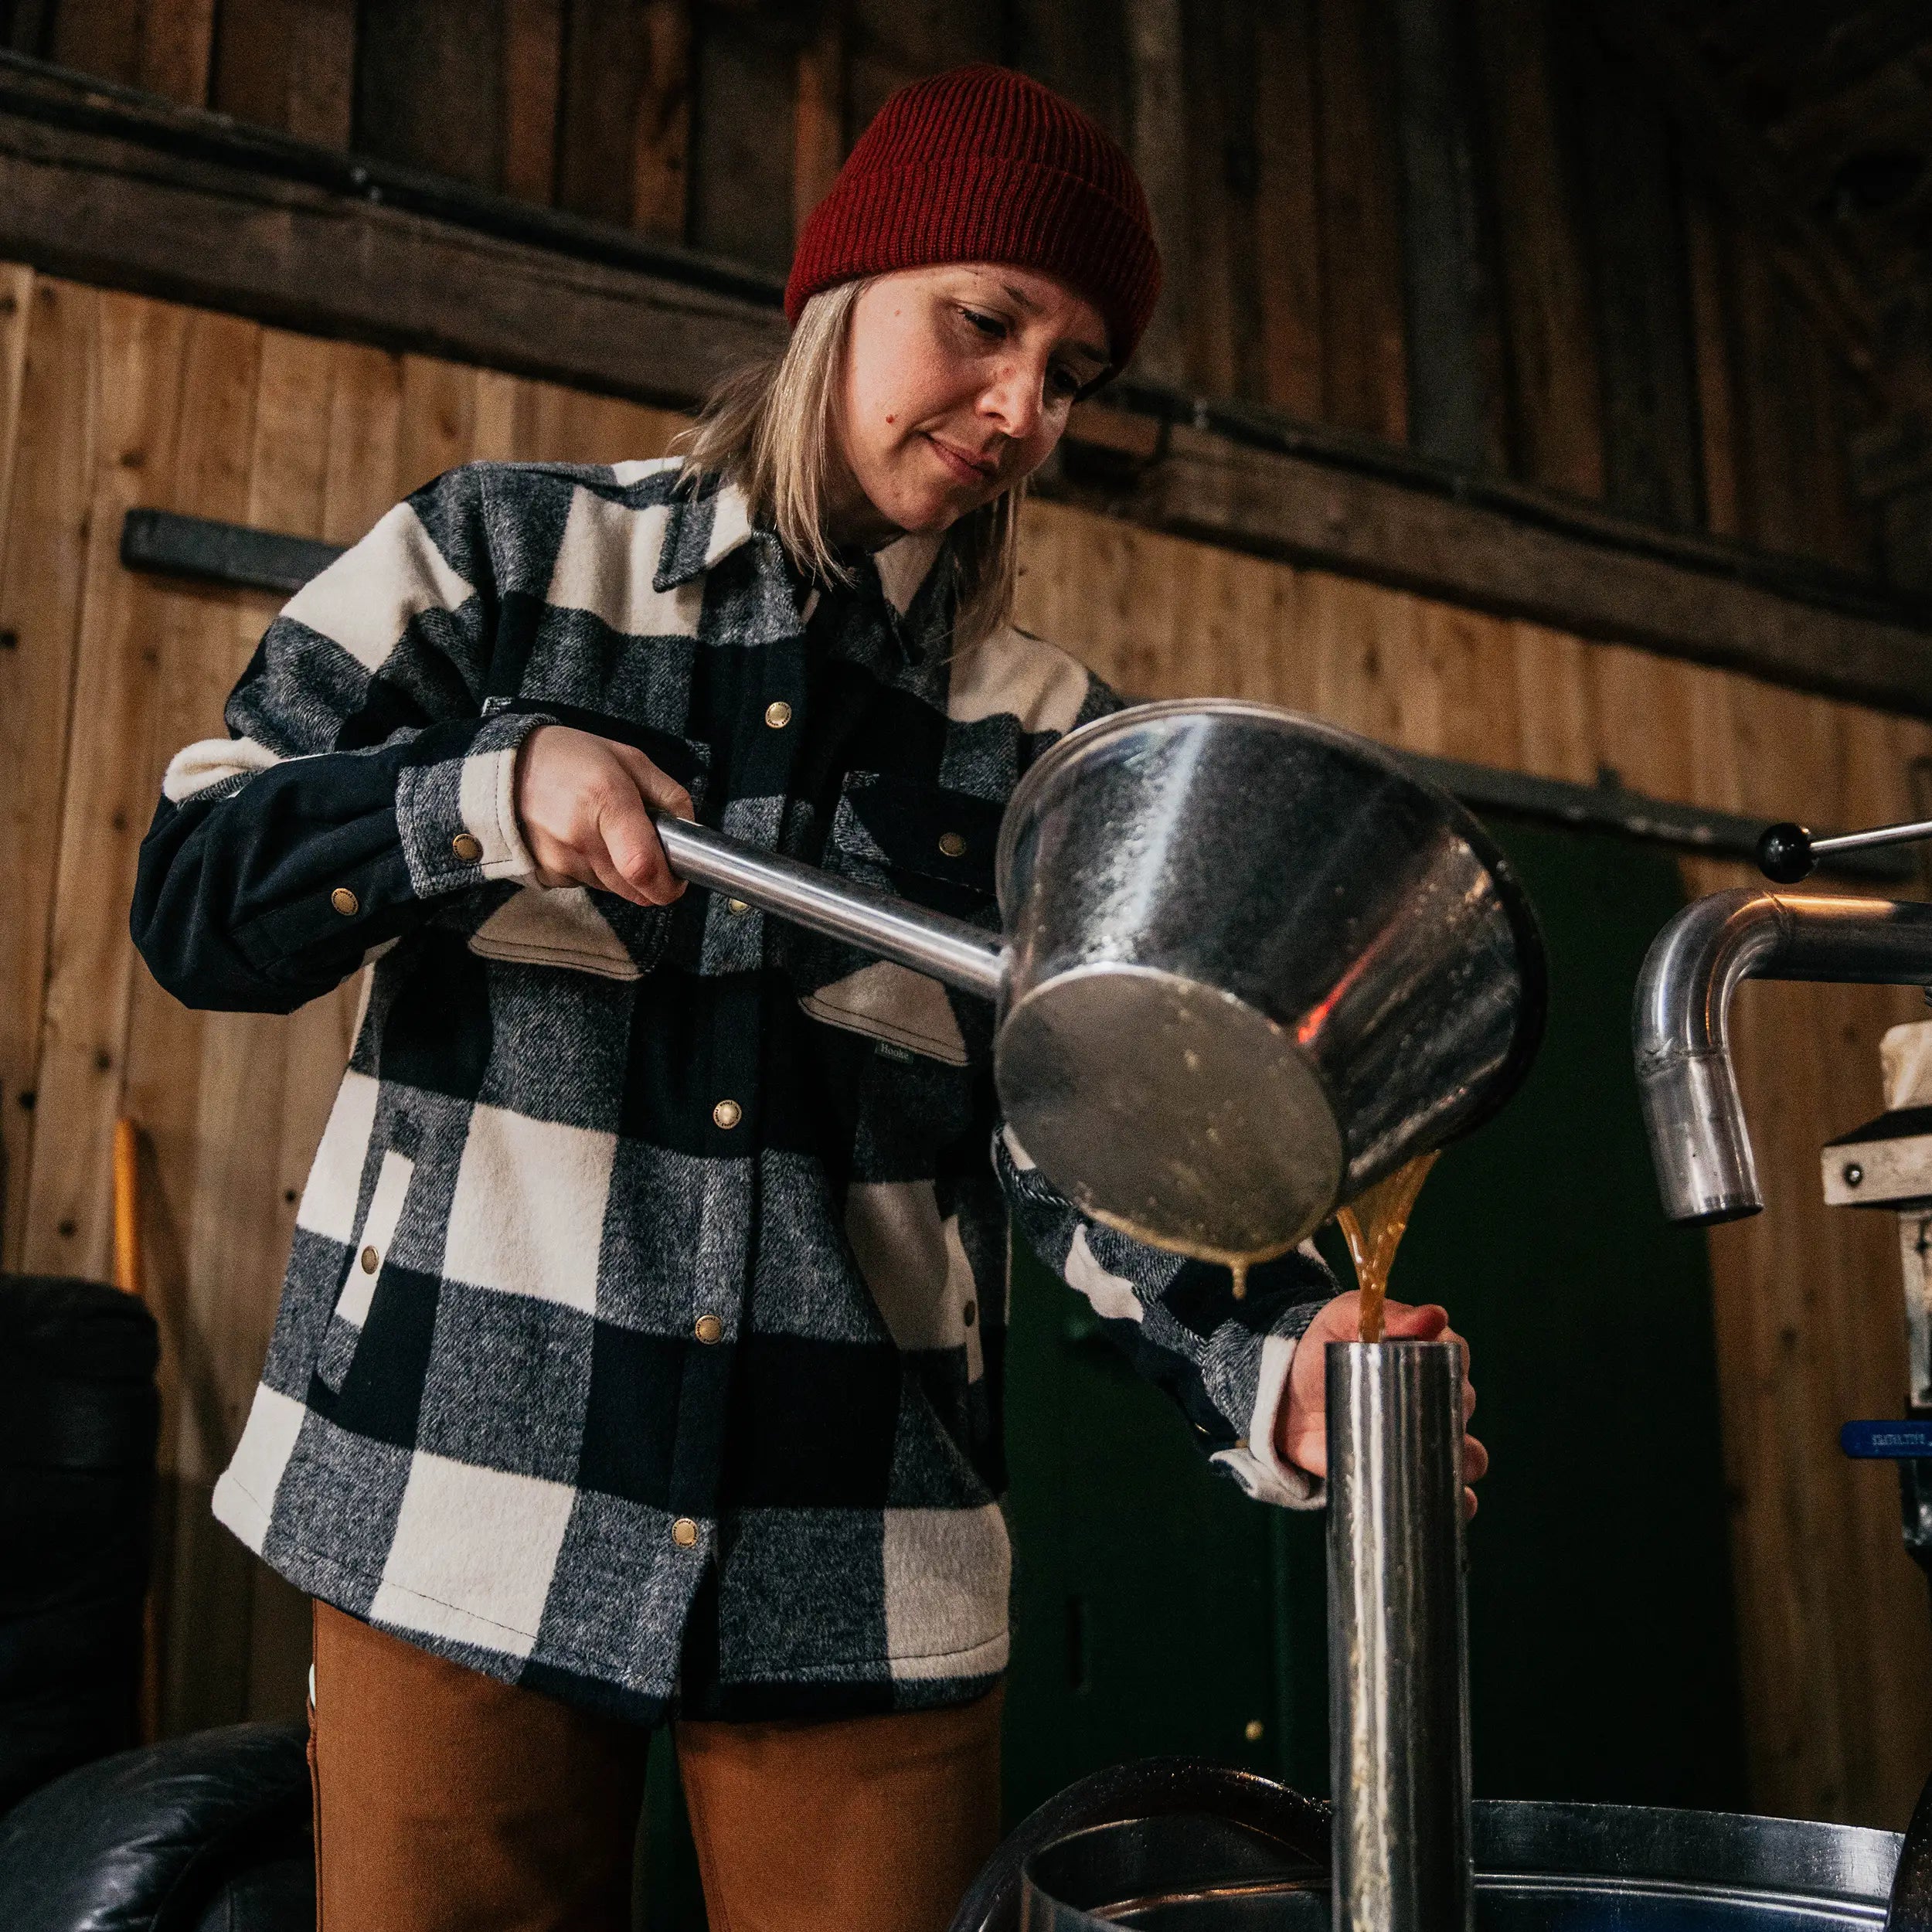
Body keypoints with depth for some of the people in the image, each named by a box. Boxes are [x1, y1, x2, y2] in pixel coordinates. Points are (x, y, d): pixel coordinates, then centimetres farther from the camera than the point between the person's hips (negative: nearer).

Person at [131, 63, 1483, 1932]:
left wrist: (1265, 1359, -22)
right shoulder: (505, 556, 2)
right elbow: (192, 900, -1)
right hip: (453, 1506, -1)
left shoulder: (1046, 732, 5)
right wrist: (492, 789, -19)